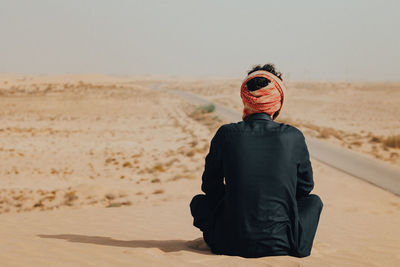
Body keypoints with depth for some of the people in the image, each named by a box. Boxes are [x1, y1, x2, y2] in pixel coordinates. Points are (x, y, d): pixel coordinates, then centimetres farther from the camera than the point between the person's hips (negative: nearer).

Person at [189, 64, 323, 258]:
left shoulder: (226, 134, -5)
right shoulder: (293, 136, -5)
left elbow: (210, 186, 7)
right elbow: (305, 187, 9)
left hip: (231, 245, 0)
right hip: (283, 245, 0)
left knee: (199, 201, 28)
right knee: (313, 201, 27)